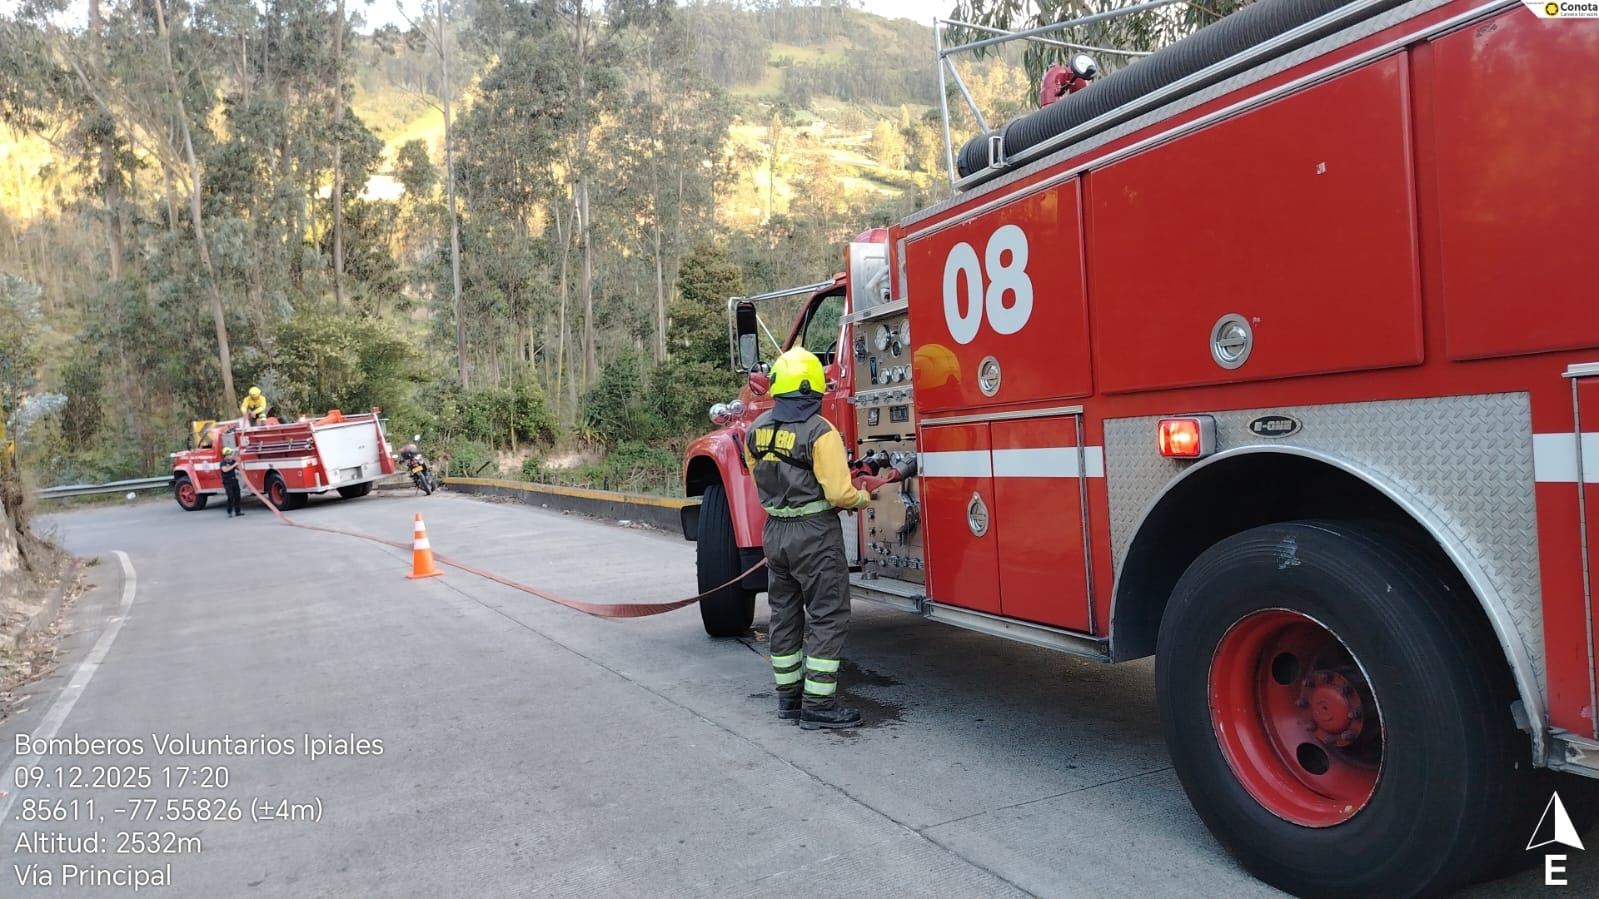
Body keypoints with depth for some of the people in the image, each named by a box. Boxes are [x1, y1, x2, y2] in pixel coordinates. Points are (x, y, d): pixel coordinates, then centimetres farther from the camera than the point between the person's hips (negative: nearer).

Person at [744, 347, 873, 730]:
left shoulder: (757, 429, 3)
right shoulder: (820, 432, -17)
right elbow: (840, 494, -19)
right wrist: (862, 497, 1)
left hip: (774, 532, 7)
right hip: (814, 533, -7)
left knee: (784, 615, 16)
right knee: (827, 618, 1)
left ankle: (789, 696, 25)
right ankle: (818, 705, 2)